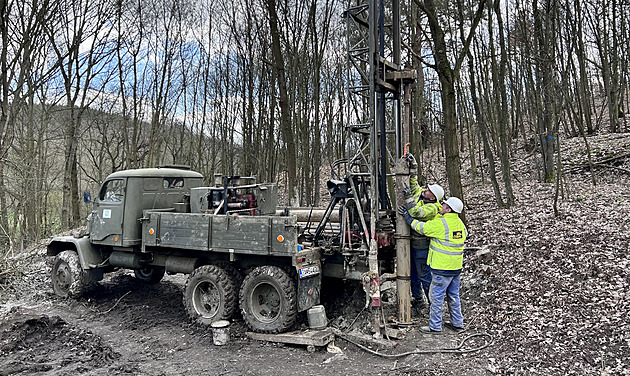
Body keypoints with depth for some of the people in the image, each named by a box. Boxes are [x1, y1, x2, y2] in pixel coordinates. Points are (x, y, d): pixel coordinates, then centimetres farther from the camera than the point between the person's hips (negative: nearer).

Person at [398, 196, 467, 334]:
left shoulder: (440, 224, -19)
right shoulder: (460, 224, 7)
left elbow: (421, 227, -10)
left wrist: (408, 217, 5)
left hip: (443, 268, -8)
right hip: (456, 267, 8)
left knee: (436, 296, 2)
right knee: (453, 295, 19)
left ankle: (435, 326, 9)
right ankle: (457, 323, 29)